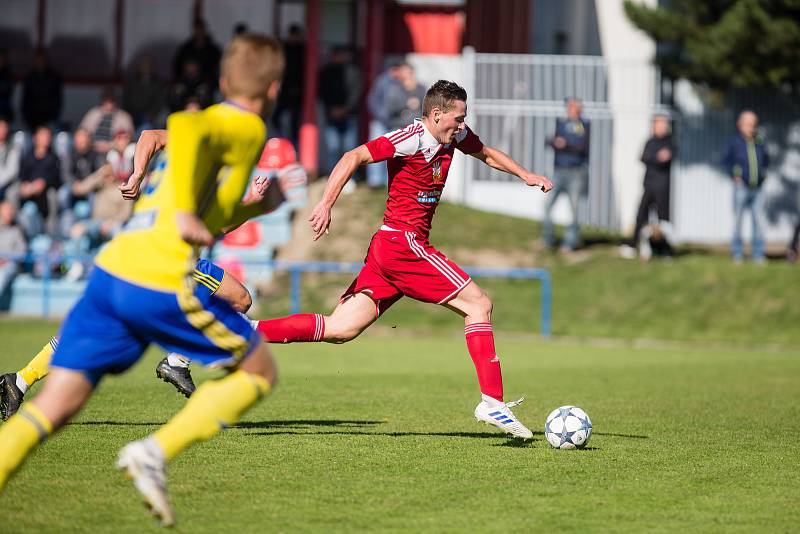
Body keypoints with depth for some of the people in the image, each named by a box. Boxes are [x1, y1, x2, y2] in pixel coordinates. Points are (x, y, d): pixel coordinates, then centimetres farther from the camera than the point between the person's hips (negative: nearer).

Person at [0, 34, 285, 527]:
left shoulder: (211, 125, 27)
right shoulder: (247, 129, 2)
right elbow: (186, 126, -21)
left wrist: (256, 205, 44)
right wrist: (185, 212, -24)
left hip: (111, 271, 8)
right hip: (165, 283, -7)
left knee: (51, 408, 3)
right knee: (259, 370, 12)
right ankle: (155, 453, -4)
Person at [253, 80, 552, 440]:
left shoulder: (455, 136, 13)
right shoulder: (412, 139, -14)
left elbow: (486, 153, 33)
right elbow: (354, 157, -19)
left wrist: (524, 174, 22)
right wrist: (326, 204, -26)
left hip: (387, 248, 9)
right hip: (404, 243, -9)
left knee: (338, 330, 3)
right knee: (478, 304, -8)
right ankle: (492, 402, -10)